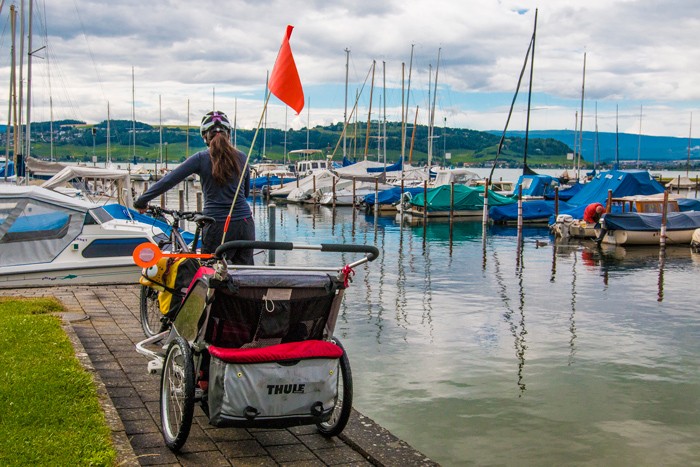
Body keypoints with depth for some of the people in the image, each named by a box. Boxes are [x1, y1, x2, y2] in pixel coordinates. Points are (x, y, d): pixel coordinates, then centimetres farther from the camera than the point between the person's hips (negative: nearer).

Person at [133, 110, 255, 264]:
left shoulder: (201, 158, -4)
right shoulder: (241, 157, 5)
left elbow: (167, 181, -6)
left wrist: (142, 201, 3)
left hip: (216, 227, -3)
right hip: (245, 223, 3)